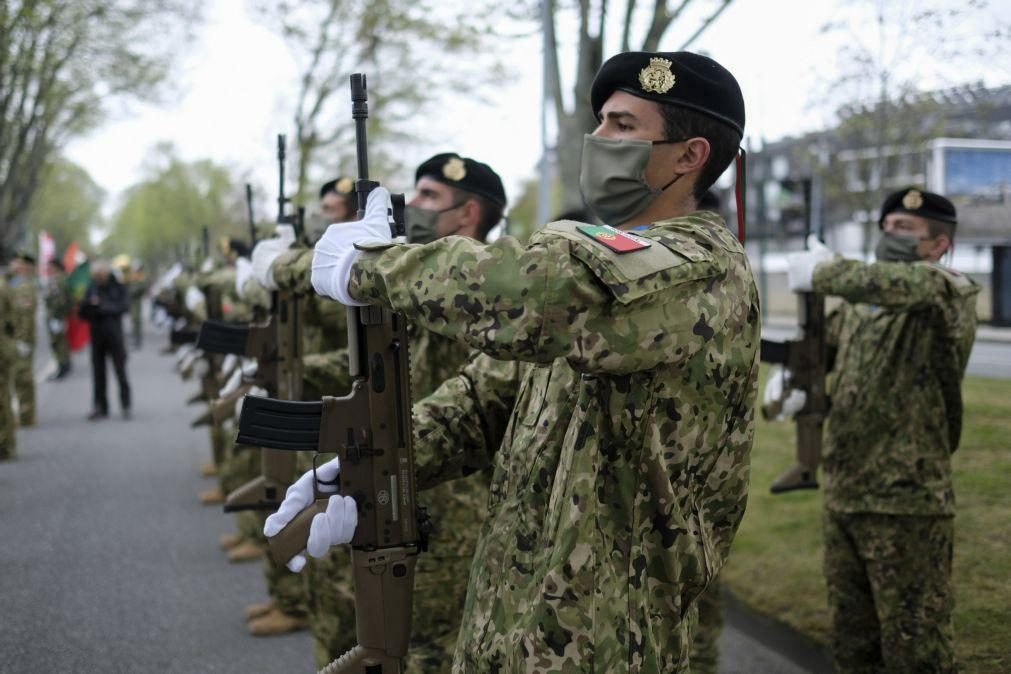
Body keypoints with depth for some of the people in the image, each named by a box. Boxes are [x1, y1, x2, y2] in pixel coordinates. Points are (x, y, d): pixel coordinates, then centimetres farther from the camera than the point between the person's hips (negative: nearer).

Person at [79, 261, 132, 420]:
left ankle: (126, 406, 7)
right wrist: (90, 304, -15)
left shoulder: (118, 287, -1)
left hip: (114, 335, -3)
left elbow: (124, 306, -12)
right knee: (98, 373, 6)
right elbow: (82, 312, 5)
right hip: (97, 335, 3)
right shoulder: (92, 289, 7)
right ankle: (100, 408, 12)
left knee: (120, 371, -1)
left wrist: (104, 307, -18)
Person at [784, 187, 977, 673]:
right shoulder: (861, 304, 12)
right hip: (842, 500, 7)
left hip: (907, 505, -7)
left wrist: (822, 273, -24)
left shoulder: (952, 295, -10)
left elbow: (919, 284, -34)